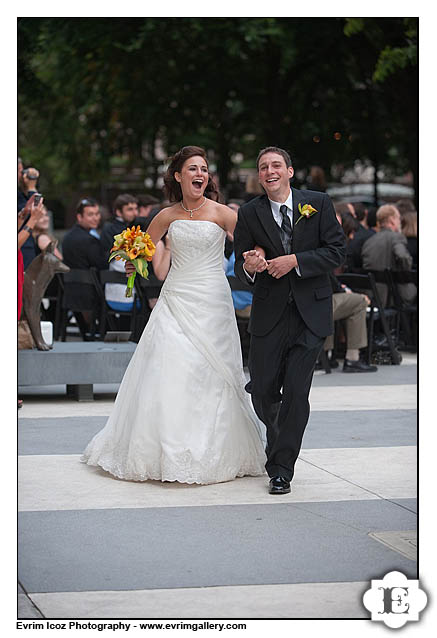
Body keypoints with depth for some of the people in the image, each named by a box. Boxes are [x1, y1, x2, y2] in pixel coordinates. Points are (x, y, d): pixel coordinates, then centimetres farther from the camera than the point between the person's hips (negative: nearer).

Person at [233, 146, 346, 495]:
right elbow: (240, 264, 5)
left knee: (296, 392, -6)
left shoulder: (318, 203, 0)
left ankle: (282, 468, 4)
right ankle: (278, 437, 38)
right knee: (262, 390, 4)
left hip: (311, 313, -2)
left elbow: (337, 251, -4)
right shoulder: (249, 213, 2)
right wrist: (249, 267, -19)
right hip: (269, 313, 2)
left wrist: (294, 261, -15)